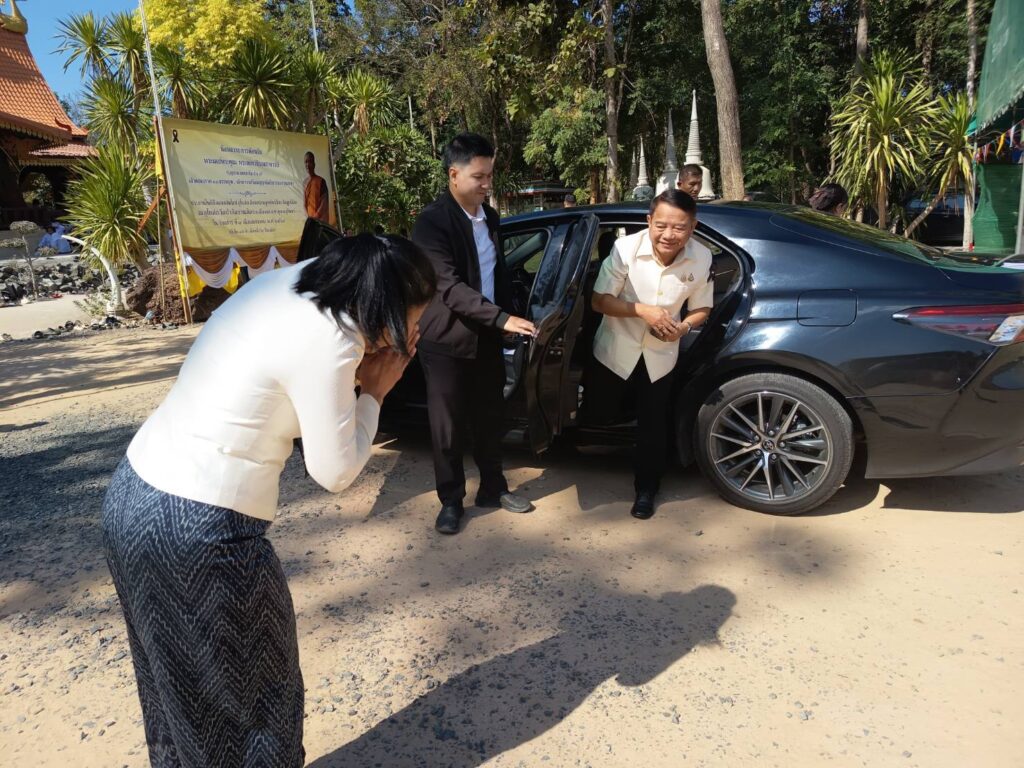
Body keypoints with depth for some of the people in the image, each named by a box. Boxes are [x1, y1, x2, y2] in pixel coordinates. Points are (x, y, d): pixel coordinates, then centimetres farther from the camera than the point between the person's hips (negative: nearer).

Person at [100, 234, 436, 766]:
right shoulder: (329, 341, -22)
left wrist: (354, 376, 2)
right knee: (245, 686, 15)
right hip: (196, 527, -9)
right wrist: (373, 393, -4)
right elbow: (335, 472, -14)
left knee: (180, 681, 28)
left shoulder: (287, 283, 3)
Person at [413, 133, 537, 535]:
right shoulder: (431, 221, -15)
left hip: (487, 337, 6)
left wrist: (508, 318, 11)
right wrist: (503, 319, -31)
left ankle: (492, 488, 32)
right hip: (447, 341, -6)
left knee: (490, 419, 15)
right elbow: (449, 286, -25)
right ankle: (451, 501, 22)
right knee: (447, 426, 6)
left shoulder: (489, 216, 8)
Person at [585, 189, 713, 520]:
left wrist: (683, 327, -25)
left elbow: (701, 309, -3)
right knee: (596, 415, 9)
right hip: (615, 350, -1)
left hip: (660, 356, 1)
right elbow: (599, 301, -18)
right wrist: (643, 310, -32)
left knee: (653, 426, 10)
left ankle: (645, 489, 30)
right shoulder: (625, 248, -23)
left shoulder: (702, 259, -16)